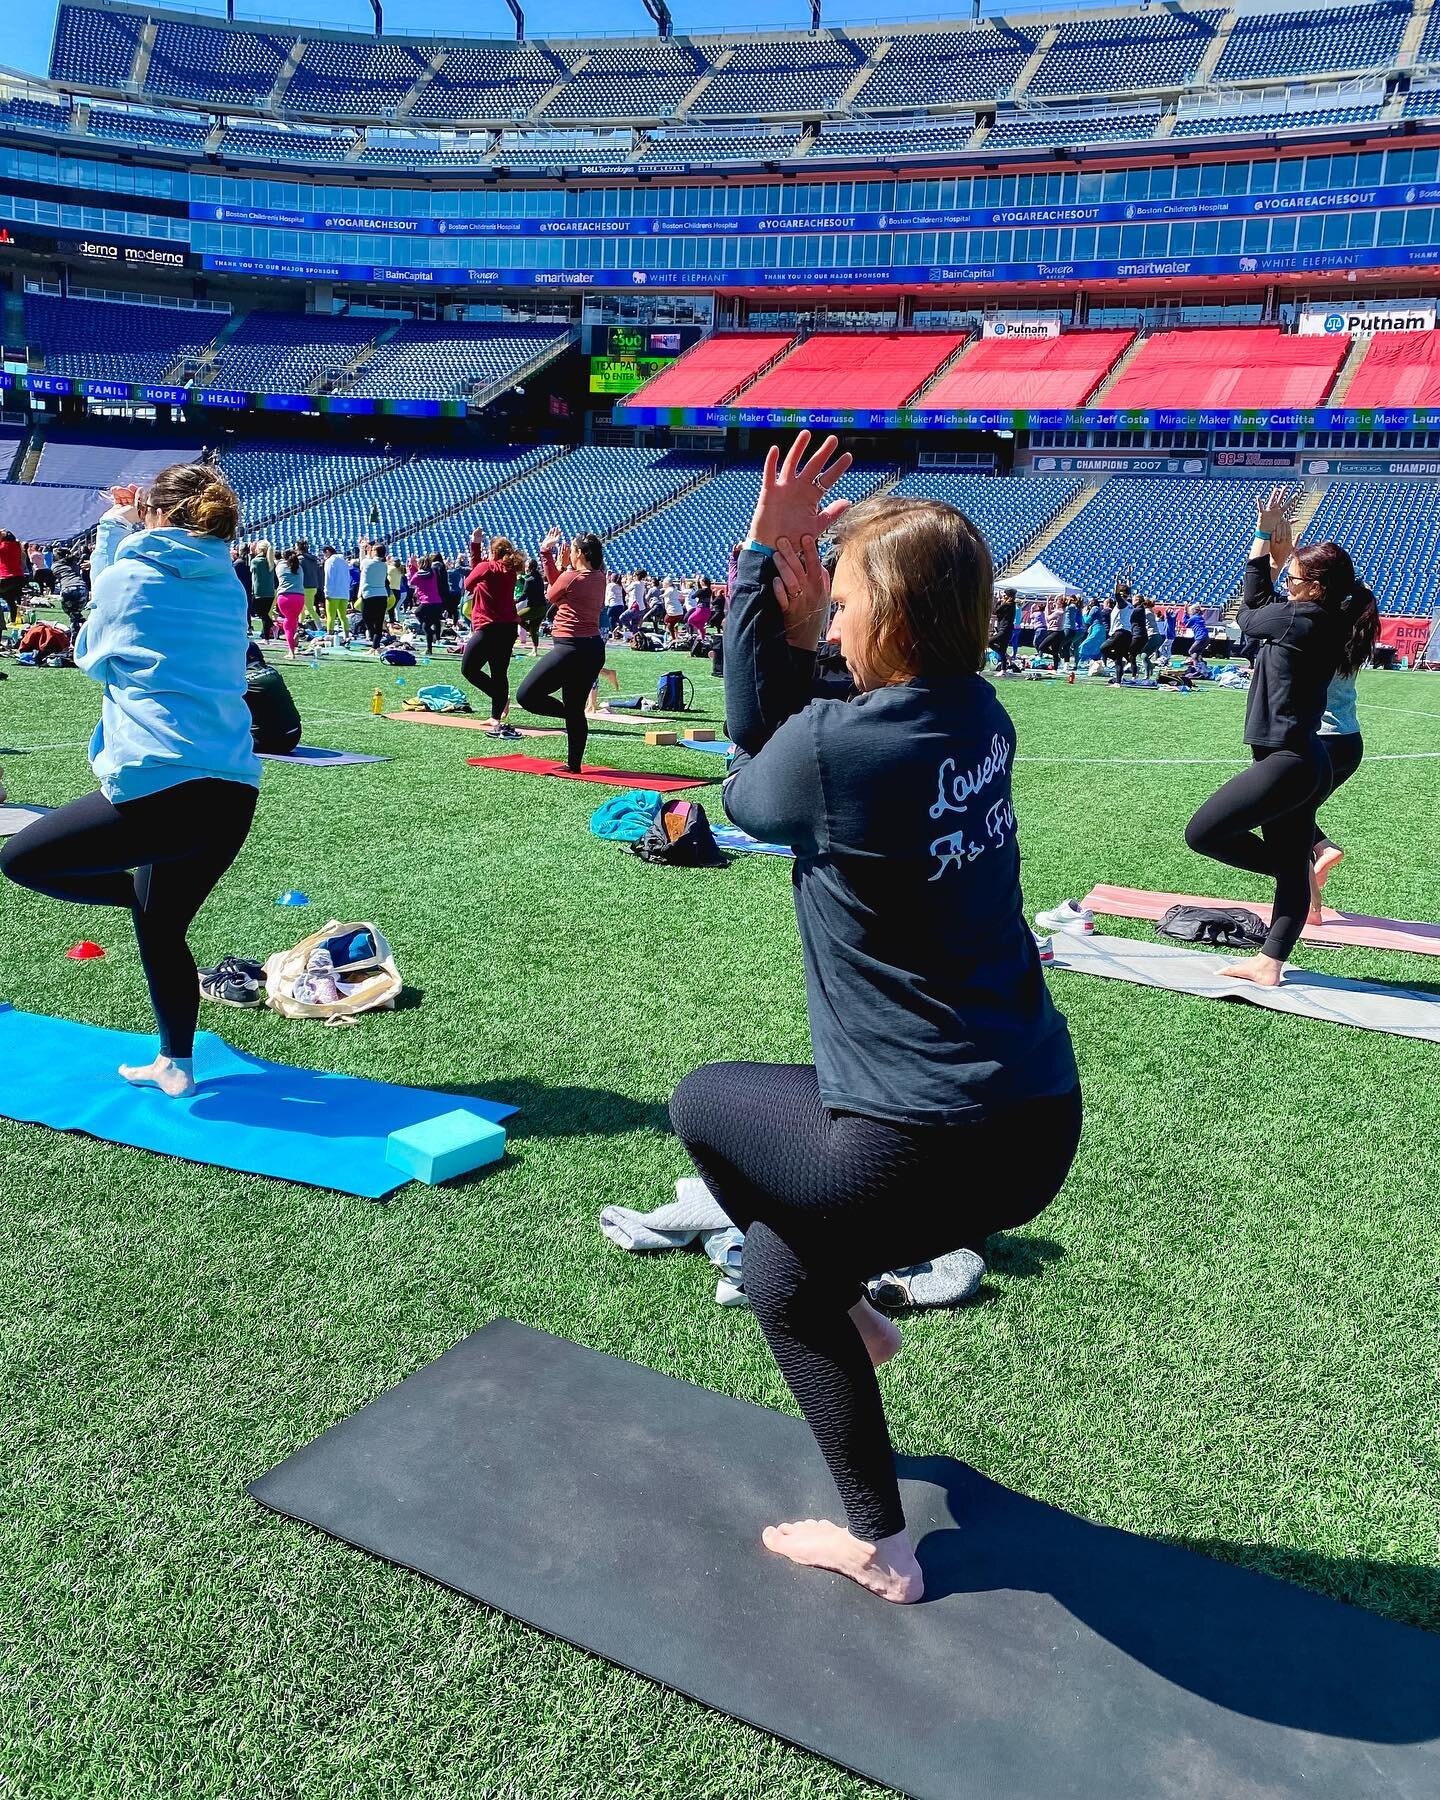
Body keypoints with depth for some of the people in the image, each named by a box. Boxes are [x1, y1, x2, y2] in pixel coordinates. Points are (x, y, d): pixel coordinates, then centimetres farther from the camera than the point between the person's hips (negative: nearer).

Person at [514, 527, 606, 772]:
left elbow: (551, 596, 6)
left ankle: (569, 714, -9)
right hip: (594, 648, 9)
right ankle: (574, 764, 18)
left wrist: (561, 565, 16)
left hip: (570, 648, -9)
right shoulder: (599, 578, 9)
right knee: (576, 709, 15)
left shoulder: (571, 577, -15)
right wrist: (546, 552, 17)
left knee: (526, 696, -2)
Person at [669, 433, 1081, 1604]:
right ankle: (877, 1540, 37)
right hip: (1041, 1120, 8)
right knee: (783, 1274, 25)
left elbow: (746, 790, 4)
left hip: (934, 1151, -8)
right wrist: (773, 569, 3)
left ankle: (845, 1314, 31)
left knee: (706, 1102, 19)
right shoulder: (979, 719, 2)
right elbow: (772, 741, 10)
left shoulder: (836, 749, -21)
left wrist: (765, 565, 8)